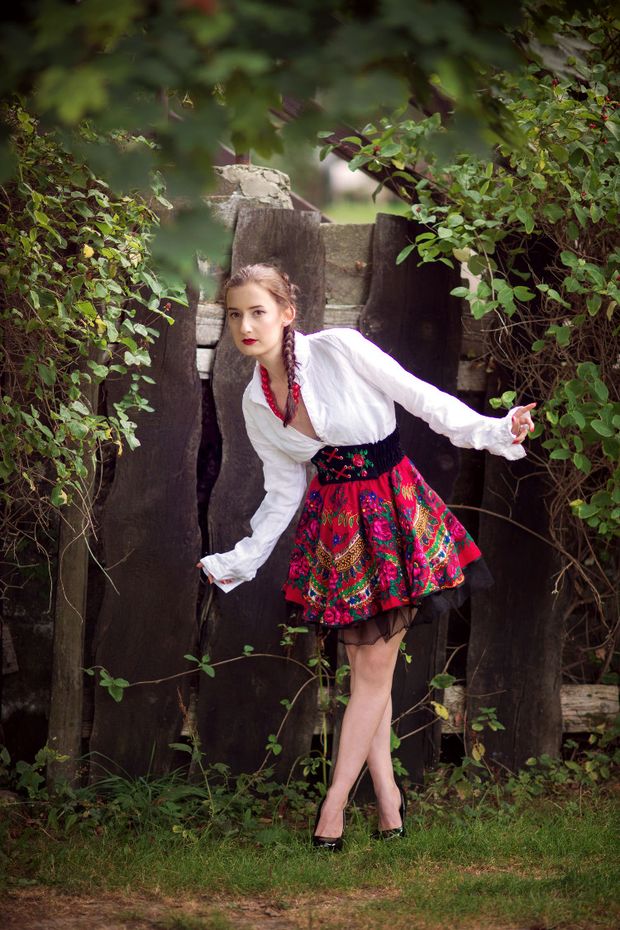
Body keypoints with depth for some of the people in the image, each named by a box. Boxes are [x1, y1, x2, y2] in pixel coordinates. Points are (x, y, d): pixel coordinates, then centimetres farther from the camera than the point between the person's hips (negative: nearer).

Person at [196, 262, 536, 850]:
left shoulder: (339, 349, -12)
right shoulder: (256, 402, 4)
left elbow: (420, 397, -10)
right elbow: (283, 491, 13)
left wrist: (495, 431, -18)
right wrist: (240, 561, 14)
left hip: (392, 509, -5)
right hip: (333, 520, 5)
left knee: (376, 664, -5)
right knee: (363, 665, 5)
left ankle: (335, 801, -1)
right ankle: (385, 792, 14)